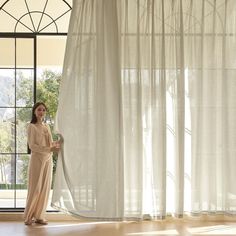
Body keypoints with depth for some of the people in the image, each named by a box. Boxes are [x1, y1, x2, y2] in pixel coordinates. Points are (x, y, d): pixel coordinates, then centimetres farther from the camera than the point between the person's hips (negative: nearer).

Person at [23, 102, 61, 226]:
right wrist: (49, 149, -20)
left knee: (45, 188, 6)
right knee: (35, 188, -3)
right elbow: (32, 145, -13)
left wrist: (56, 144, -2)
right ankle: (28, 216, 8)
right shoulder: (31, 126, -5)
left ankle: (39, 216, 14)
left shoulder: (47, 126, 14)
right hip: (37, 159, -6)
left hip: (48, 160, 6)